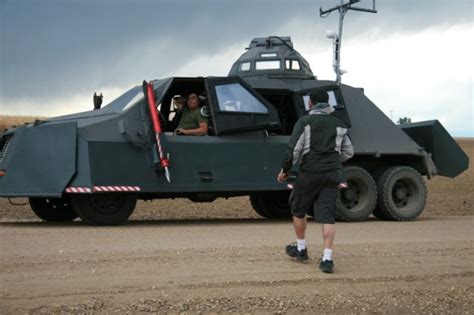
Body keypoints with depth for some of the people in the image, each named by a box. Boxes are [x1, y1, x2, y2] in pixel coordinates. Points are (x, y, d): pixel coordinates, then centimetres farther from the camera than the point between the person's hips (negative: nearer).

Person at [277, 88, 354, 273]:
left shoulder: (305, 122, -3)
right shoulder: (338, 125, 12)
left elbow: (294, 149, -9)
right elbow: (348, 152, 18)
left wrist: (285, 170, 3)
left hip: (309, 173, -3)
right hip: (332, 175, 3)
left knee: (298, 210, 17)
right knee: (327, 216, -1)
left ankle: (301, 249, 30)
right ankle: (327, 258, -10)